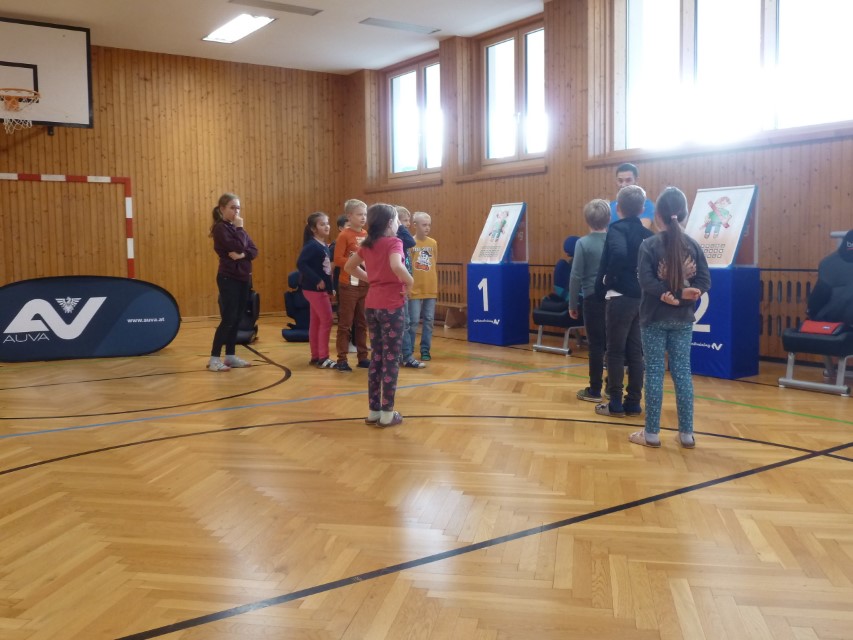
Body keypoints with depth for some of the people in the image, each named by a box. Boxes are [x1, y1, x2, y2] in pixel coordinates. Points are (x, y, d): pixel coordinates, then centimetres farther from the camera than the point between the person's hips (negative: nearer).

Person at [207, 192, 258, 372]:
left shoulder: (236, 227, 14)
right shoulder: (220, 228, -10)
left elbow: (254, 250, 5)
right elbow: (238, 246, -22)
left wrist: (243, 255, -15)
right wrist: (239, 228, -10)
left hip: (243, 278, 8)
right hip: (229, 278, -8)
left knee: (237, 319, 9)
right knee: (228, 319, -9)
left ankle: (230, 356, 16)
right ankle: (214, 358, -3)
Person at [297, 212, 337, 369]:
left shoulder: (324, 246, 10)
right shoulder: (312, 245, -15)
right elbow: (300, 263, -24)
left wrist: (330, 287, 6)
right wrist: (316, 280, -24)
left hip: (322, 289, 8)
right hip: (315, 289, -8)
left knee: (316, 322, 12)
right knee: (327, 320, -6)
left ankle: (315, 356, 20)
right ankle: (323, 357, 1)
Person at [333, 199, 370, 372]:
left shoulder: (367, 235, 9)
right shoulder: (344, 235, -10)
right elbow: (338, 259, -16)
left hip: (365, 284, 6)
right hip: (349, 285, -6)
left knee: (362, 323, 13)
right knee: (345, 323, 0)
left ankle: (362, 357, 20)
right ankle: (342, 359, 5)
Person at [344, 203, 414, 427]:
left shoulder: (367, 244, 9)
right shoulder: (393, 242, -12)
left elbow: (349, 266, 21)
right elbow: (396, 266, -31)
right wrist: (409, 282, -14)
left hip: (372, 305, 7)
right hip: (391, 305, -7)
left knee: (376, 357, 14)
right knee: (391, 359, 1)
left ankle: (373, 411, 19)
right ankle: (387, 413, 7)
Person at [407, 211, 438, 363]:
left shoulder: (433, 243, 6)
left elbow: (435, 267, 12)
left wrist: (436, 288, 13)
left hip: (430, 290, 4)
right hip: (415, 290, -4)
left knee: (429, 321, 8)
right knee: (413, 321, -1)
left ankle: (425, 350, 19)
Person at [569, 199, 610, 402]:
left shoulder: (583, 243, -8)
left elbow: (576, 276, -9)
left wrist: (572, 304, -1)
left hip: (593, 299, -3)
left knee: (596, 345, 3)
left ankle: (595, 390, 10)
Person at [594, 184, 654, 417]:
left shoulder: (616, 229, -10)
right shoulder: (647, 234, 9)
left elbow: (618, 254, -28)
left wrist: (607, 282, -16)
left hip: (620, 299, -6)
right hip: (641, 299, 6)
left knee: (615, 352, 3)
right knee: (635, 352, 11)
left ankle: (615, 404, 8)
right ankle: (633, 403, 17)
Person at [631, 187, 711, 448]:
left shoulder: (649, 245, -8)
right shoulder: (693, 245, 2)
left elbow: (646, 281, -18)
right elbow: (704, 282, -3)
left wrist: (670, 295, -14)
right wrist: (684, 295, -12)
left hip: (654, 319, -3)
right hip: (683, 320, 3)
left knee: (654, 373, 2)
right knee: (683, 372, 8)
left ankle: (652, 433, 8)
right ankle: (686, 433, 13)